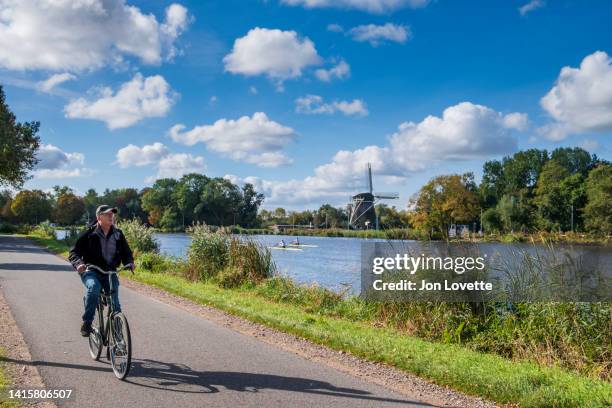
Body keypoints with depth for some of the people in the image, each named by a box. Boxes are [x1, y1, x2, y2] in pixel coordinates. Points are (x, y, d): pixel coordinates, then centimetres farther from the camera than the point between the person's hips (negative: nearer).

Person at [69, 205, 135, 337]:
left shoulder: (118, 235, 7)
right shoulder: (89, 234, -3)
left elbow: (126, 252, 13)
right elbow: (74, 252, -4)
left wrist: (129, 263, -10)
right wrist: (79, 263, -26)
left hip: (109, 272, 3)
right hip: (90, 271, -3)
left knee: (115, 303, -9)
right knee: (94, 287, -34)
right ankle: (86, 323, -21)